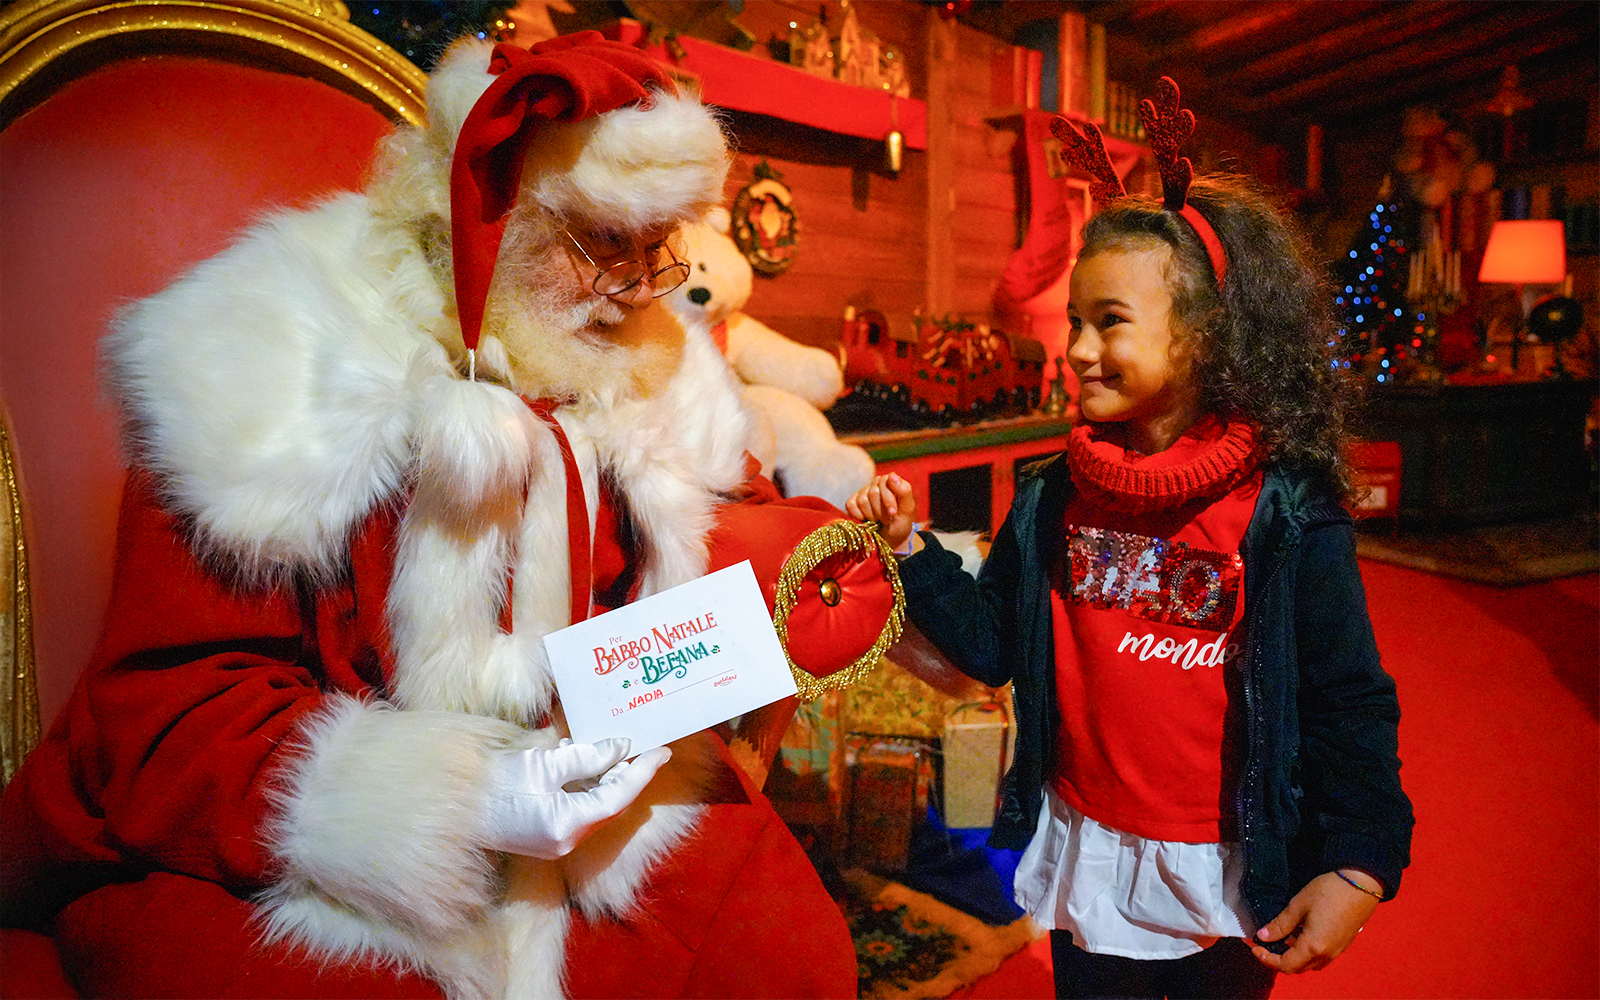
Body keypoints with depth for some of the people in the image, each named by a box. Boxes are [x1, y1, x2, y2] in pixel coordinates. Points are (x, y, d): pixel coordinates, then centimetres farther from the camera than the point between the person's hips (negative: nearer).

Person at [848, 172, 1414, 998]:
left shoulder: (1288, 515, -14)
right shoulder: (1051, 500, -3)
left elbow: (1350, 703, -11)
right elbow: (993, 645, 1)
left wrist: (1359, 868, -17)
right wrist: (910, 545, -7)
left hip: (1230, 876, -3)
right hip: (1086, 861, 3)